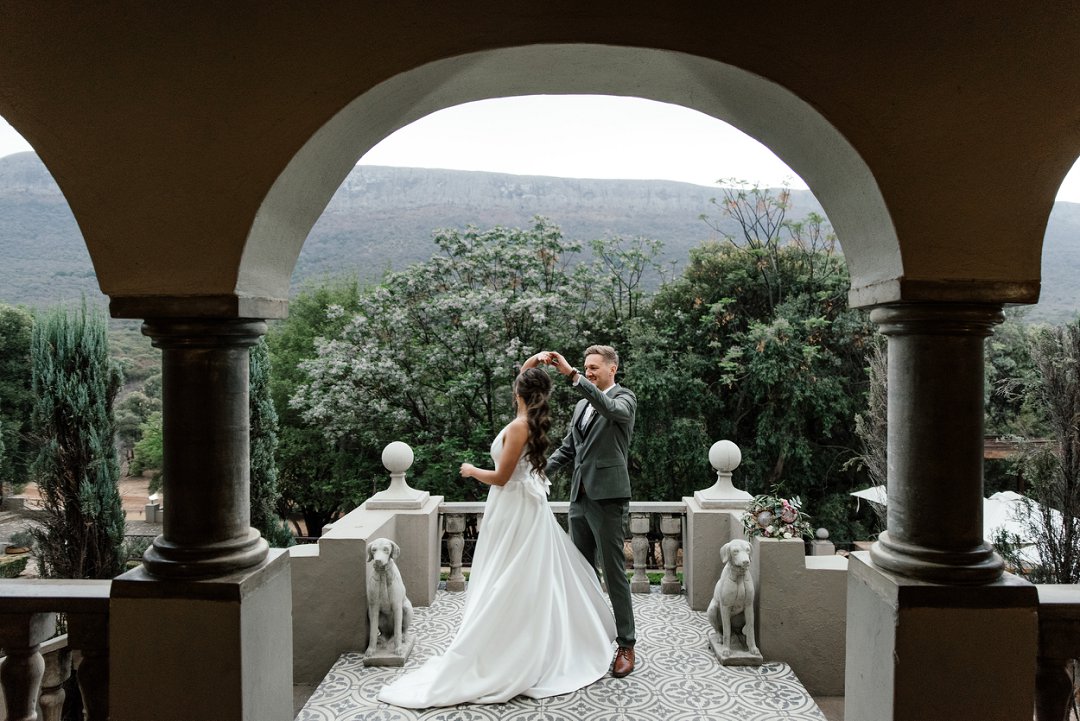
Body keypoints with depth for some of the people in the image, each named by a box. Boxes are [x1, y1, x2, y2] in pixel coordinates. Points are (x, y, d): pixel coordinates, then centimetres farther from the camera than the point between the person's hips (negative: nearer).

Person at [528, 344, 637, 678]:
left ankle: (625, 645, 8)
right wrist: (541, 470, 0)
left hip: (608, 498, -7)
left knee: (614, 572, -2)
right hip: (580, 497, 7)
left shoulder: (625, 398, -4)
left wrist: (571, 374, -33)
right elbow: (567, 448, 17)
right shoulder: (582, 405, 17)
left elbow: (608, 408, -28)